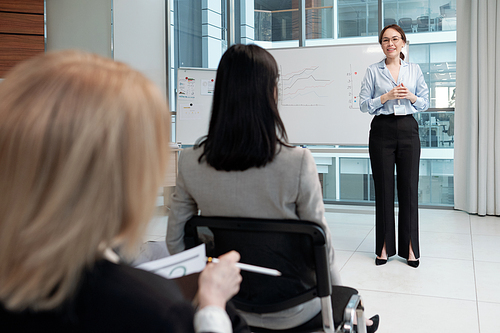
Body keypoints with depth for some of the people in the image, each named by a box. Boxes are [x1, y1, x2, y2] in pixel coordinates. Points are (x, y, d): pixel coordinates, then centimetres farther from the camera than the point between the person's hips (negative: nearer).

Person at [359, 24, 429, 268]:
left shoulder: (414, 70, 10)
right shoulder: (373, 71, 5)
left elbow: (425, 103, 12)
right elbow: (363, 105, 1)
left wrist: (411, 97, -8)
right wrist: (386, 97, -13)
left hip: (408, 129, 2)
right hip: (382, 130, -1)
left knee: (409, 188, 2)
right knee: (384, 188, 1)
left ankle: (410, 248, 13)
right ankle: (385, 247, 12)